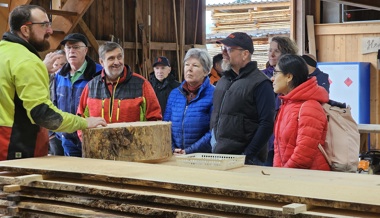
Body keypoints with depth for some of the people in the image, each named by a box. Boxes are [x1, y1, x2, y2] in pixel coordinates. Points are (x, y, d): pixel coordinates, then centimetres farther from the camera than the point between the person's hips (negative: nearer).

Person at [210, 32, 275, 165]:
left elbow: (267, 124, -16)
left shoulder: (260, 83, -10)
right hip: (218, 155, 7)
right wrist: (214, 143, 11)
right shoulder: (223, 81, 13)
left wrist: (248, 155, -18)